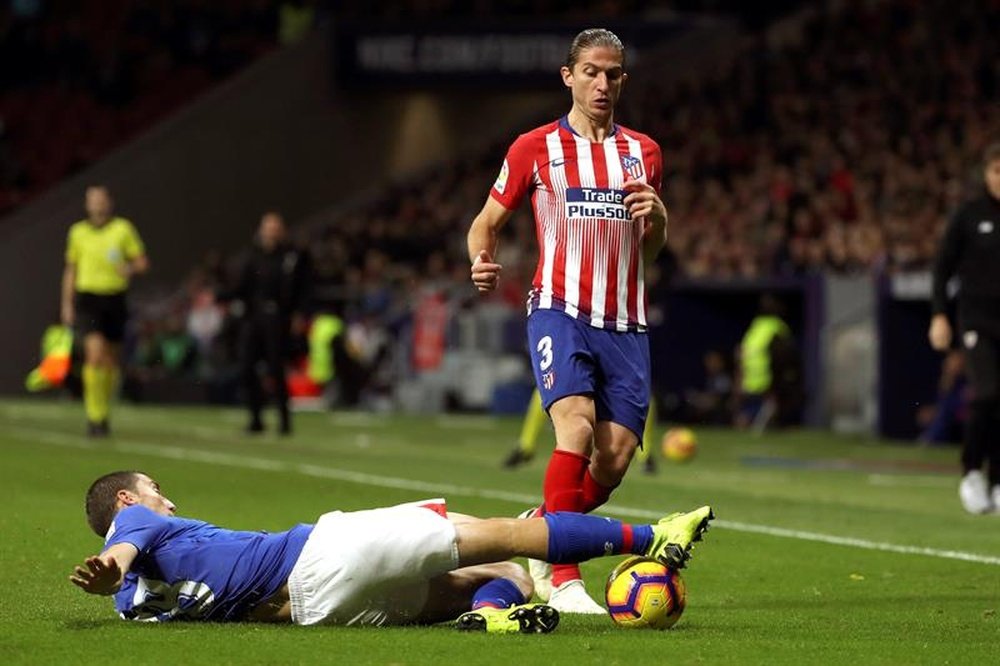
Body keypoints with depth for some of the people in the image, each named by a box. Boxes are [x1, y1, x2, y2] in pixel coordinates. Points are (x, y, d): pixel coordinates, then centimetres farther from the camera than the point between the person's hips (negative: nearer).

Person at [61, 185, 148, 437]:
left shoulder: (123, 228, 2)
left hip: (115, 299, 1)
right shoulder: (78, 232, 8)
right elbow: (70, 270, 16)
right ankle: (95, 414, -14)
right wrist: (67, 305, 11)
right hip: (88, 299, -1)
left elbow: (142, 262, 3)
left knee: (111, 359, 8)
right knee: (95, 353, -19)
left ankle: (103, 414, 26)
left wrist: (131, 268, -21)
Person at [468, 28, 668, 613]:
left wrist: (657, 216, -1)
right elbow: (488, 221, 11)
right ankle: (563, 577, -24)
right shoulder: (535, 148, 5)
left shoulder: (643, 152, 15)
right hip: (560, 310, -4)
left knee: (617, 457, -4)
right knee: (577, 428, -25)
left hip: (625, 321, 4)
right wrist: (482, 259, -12)